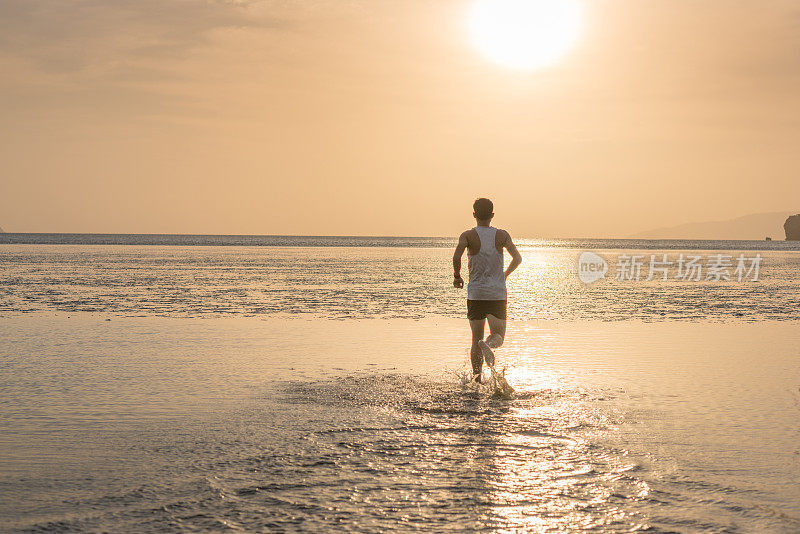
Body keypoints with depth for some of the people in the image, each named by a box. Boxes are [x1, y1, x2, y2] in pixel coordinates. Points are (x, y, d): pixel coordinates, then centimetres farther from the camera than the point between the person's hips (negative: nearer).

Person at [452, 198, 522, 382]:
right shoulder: (502, 235, 2)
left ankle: (476, 378, 5)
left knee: (476, 339, 9)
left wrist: (457, 276, -1)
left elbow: (456, 257, -19)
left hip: (476, 294, 0)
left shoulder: (468, 235, -4)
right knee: (498, 336, 4)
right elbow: (517, 258, 4)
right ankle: (488, 345, -32)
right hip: (498, 293, 0)